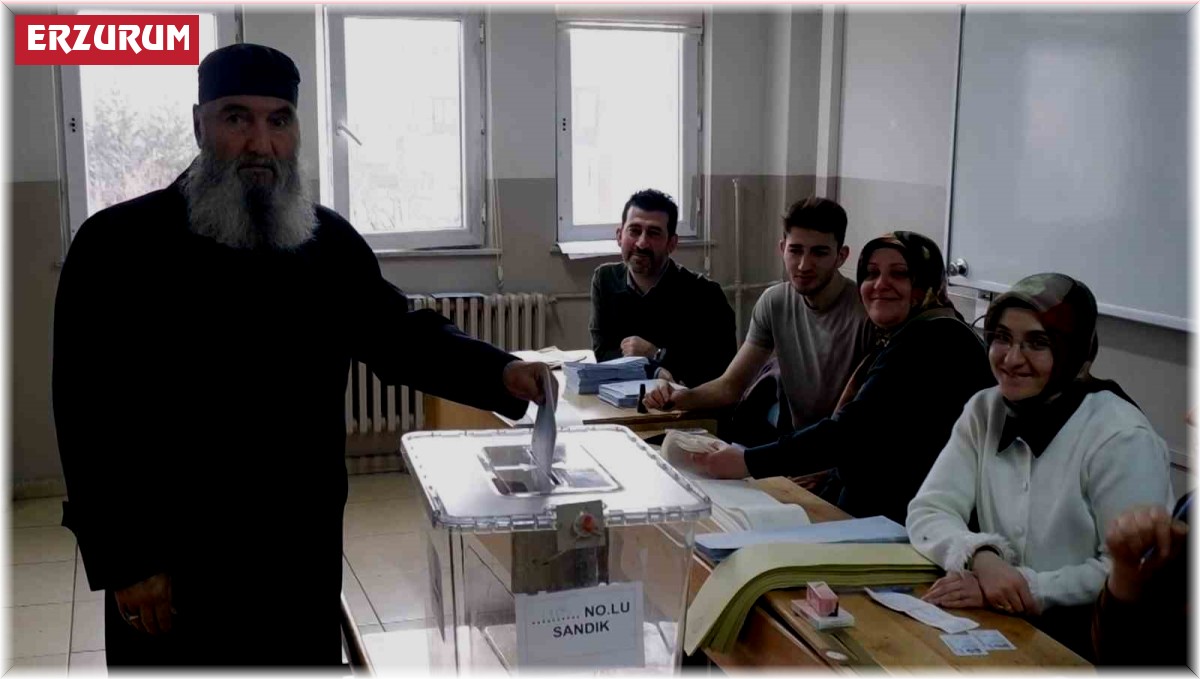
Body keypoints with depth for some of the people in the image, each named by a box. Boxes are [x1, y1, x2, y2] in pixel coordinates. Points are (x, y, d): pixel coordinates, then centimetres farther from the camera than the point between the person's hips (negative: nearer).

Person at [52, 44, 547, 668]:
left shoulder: (329, 241, 3)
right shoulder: (117, 244, -11)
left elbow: (398, 334, 9)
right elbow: (90, 414, -11)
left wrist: (500, 373, -9)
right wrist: (124, 562, -13)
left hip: (305, 553, 4)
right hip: (174, 567, -4)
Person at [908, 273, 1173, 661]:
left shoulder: (1122, 438, -14)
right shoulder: (984, 412, 4)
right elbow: (928, 512, -4)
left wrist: (1028, 589, -24)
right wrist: (981, 556, -23)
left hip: (1089, 643, -5)